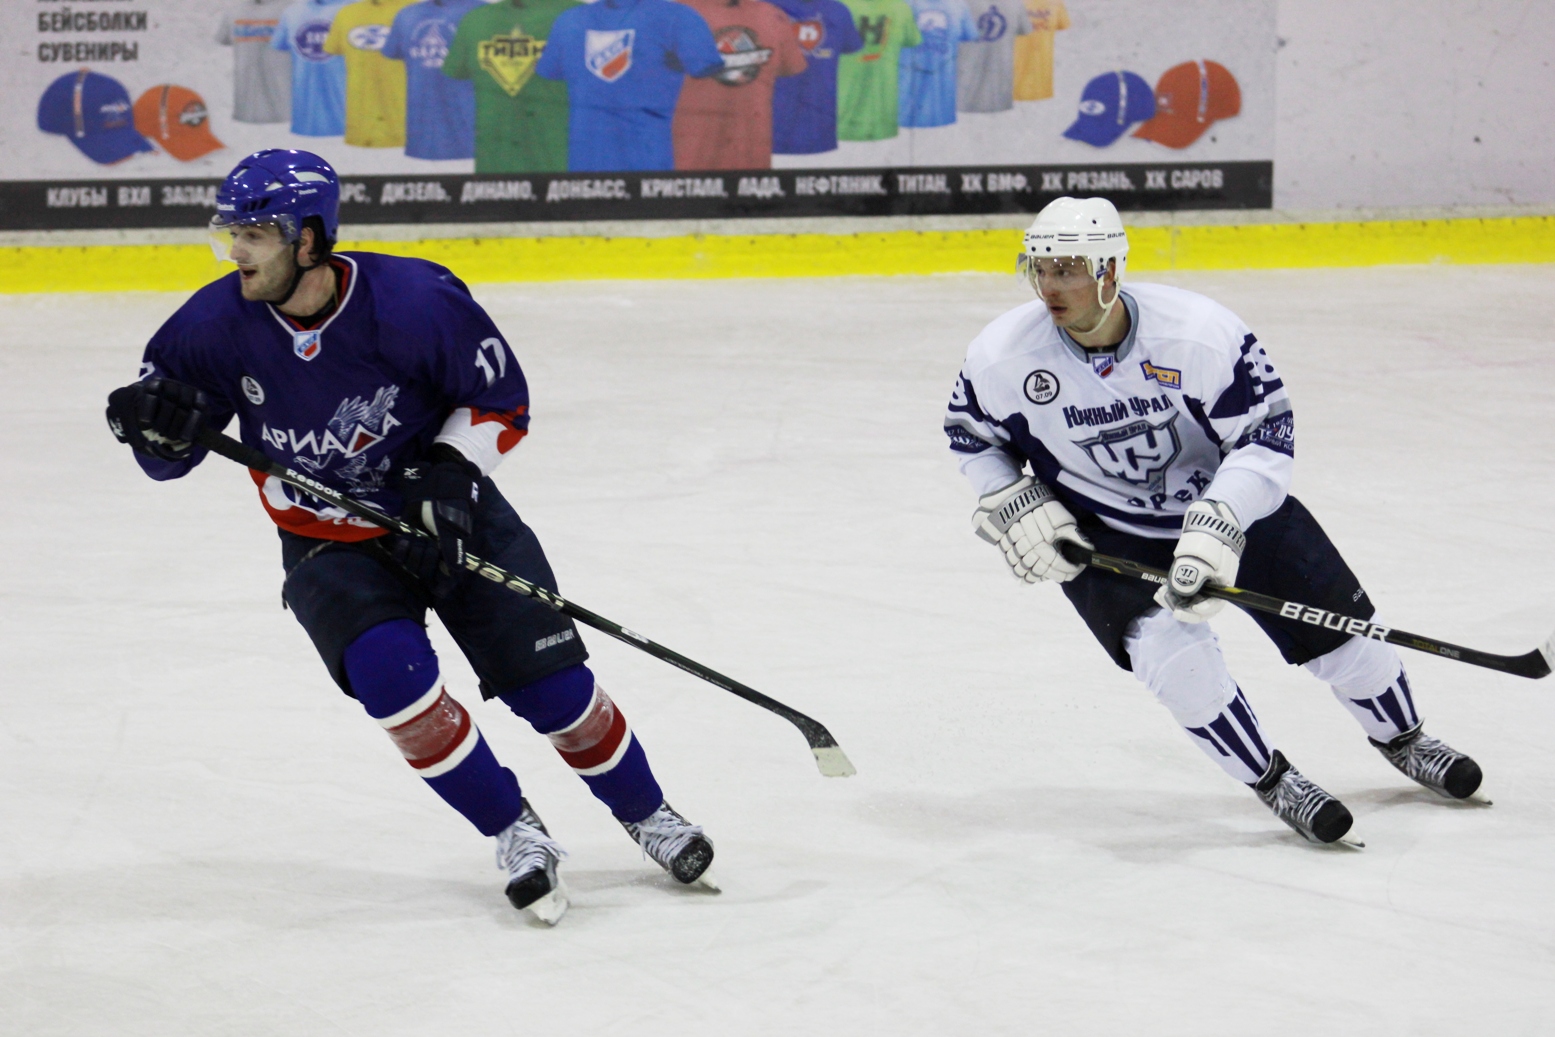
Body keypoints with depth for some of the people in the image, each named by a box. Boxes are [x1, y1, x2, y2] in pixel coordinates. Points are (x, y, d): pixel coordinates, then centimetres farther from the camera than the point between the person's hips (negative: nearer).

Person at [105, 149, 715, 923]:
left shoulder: (414, 301, -23)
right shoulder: (219, 324, -16)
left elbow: (501, 399, -9)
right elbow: (170, 457, -5)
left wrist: (451, 467, -24)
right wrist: (154, 422, -28)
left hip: (449, 514, -1)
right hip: (329, 542, 1)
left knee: (551, 682, -4)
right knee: (389, 670, -25)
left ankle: (645, 814, 23)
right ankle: (513, 832, -6)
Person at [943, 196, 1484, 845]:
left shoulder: (1198, 331, -29)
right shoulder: (1002, 357, -21)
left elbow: (1268, 433, -25)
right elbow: (970, 436, 0)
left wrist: (1214, 529, -36)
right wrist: (1015, 508, -14)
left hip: (1231, 496, 0)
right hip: (1101, 531, 0)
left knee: (1333, 618, 3)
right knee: (1165, 640, -25)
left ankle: (1400, 739, 34)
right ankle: (1272, 781, -7)